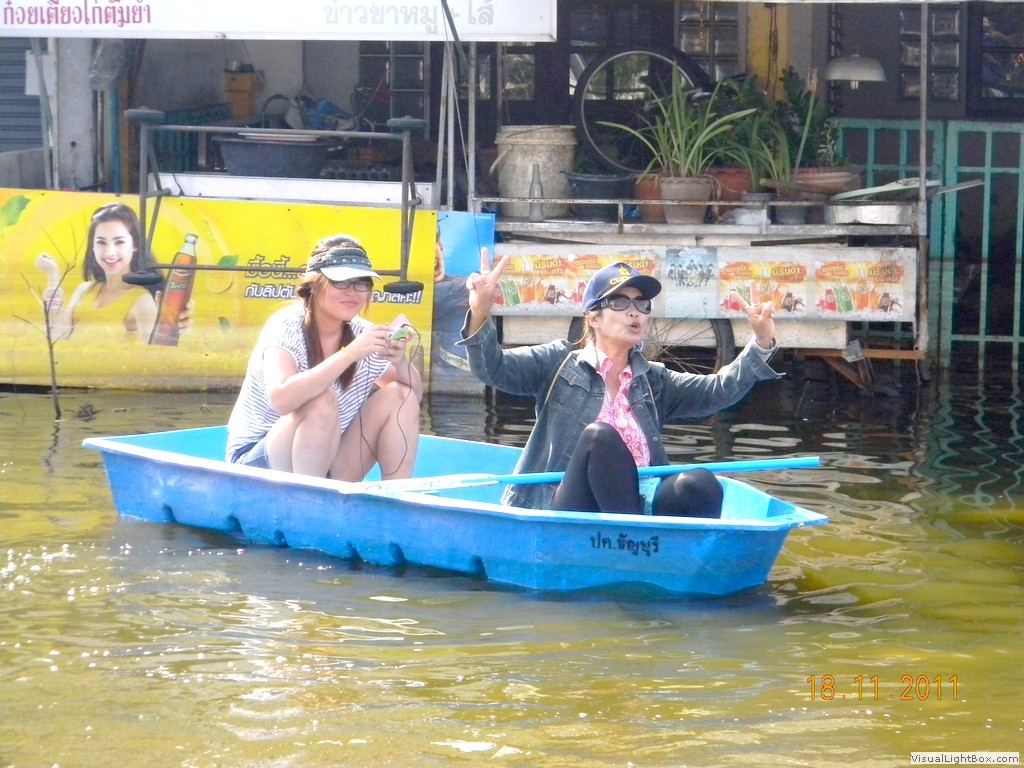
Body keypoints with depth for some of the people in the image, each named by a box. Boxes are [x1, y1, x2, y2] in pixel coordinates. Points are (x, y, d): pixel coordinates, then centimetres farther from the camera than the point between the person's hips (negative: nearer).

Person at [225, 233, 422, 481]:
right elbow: (281, 399, -36)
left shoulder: (363, 333, -1)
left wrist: (400, 362, -17)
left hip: (327, 465, 6)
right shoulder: (287, 327, -18)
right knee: (323, 401, -31)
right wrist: (350, 353, -38)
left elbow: (414, 395, 6)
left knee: (398, 396, -8)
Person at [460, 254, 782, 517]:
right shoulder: (559, 363, 11)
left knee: (701, 484, -25)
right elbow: (493, 369, -2)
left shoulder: (653, 381, 21)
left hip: (632, 510, 3)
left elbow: (719, 390, 11)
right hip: (568, 515, -3)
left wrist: (761, 344, -6)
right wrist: (480, 315, -22)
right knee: (599, 436, -31)